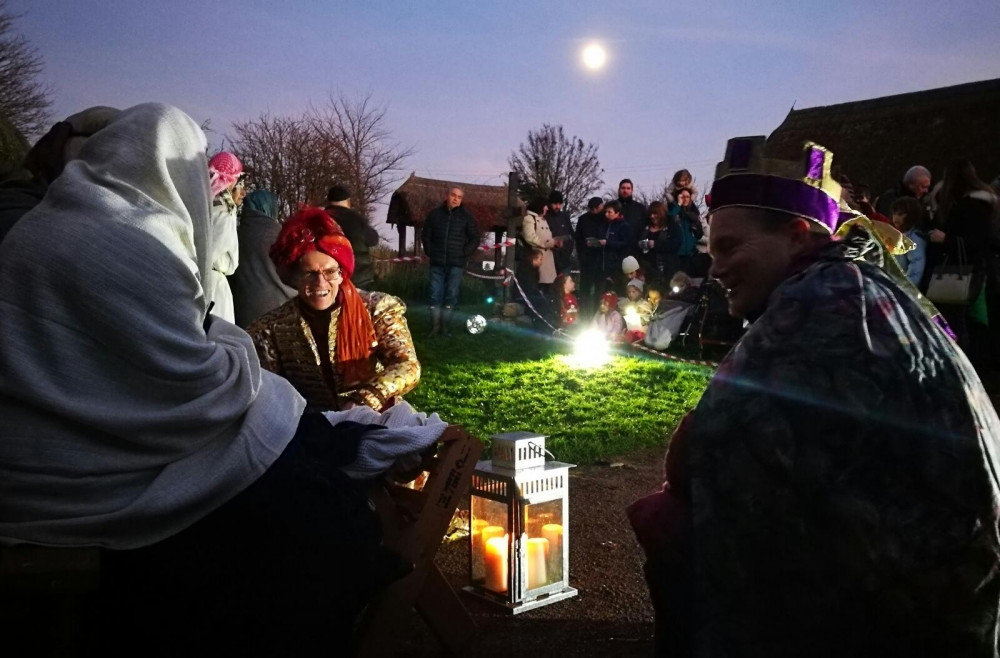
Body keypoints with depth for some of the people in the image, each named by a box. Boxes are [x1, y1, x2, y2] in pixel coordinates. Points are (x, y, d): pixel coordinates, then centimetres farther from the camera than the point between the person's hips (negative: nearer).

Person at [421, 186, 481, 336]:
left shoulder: (466, 216, 3)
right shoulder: (435, 214, 6)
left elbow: (475, 238, 5)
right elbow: (425, 235, 13)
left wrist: (465, 254, -3)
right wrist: (430, 252, 4)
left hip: (456, 263, -1)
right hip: (437, 263, 1)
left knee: (451, 296, 2)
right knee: (435, 296, 2)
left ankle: (446, 327, 9)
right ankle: (435, 327, 9)